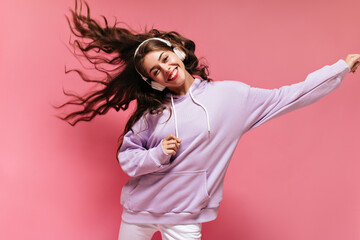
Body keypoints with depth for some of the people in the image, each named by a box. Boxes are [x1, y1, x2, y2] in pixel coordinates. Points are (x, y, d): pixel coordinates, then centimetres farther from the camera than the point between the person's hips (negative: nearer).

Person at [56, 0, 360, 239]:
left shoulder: (229, 95, -7)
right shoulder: (153, 110, -3)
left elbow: (286, 98, -4)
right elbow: (126, 156, 0)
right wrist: (158, 155, -19)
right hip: (139, 208, 2)